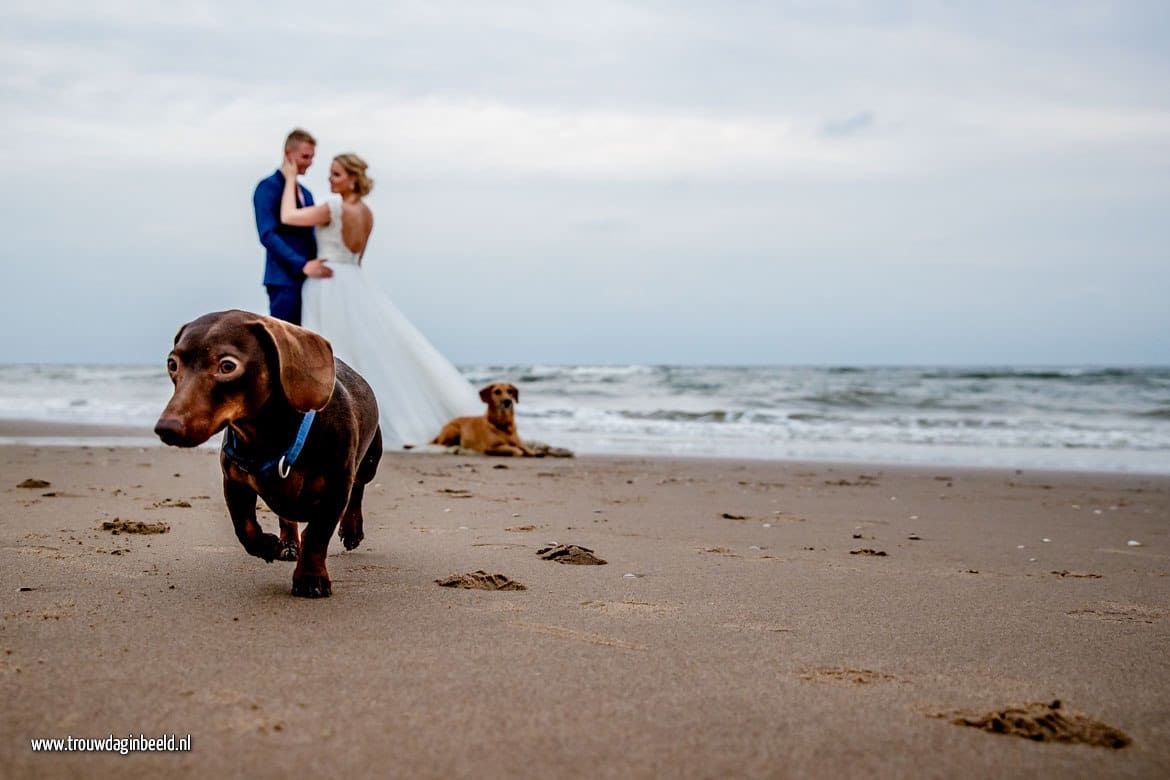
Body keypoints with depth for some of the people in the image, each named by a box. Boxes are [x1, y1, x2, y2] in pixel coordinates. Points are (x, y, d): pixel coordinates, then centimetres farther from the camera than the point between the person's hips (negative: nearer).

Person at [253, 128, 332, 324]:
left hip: (306, 280, 8)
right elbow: (267, 235, -16)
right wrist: (302, 265, -23)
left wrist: (318, 267, 6)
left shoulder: (306, 194, 20)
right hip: (284, 280, -8)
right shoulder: (268, 188, -5)